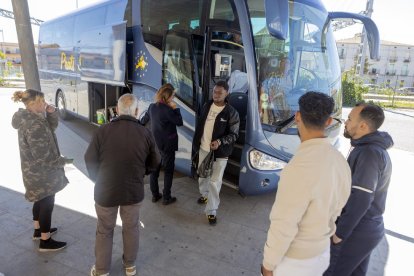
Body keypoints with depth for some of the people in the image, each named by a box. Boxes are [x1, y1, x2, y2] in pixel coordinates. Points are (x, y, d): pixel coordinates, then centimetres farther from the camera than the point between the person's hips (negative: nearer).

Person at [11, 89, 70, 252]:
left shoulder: (28, 118, 3)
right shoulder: (34, 125, -27)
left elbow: (51, 127, 9)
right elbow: (42, 155, -27)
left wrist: (51, 113, -9)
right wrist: (62, 161, -13)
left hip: (35, 171, 10)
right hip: (41, 173, -10)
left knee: (40, 201, 24)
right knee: (47, 203, 3)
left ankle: (38, 230, 42)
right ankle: (45, 242, 17)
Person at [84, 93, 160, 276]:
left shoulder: (103, 131, -14)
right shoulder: (145, 133, -12)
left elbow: (90, 160, -4)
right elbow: (154, 163, -1)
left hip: (105, 191, 0)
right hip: (134, 191, 1)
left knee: (104, 231, 20)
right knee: (131, 228, 22)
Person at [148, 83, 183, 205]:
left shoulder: (151, 106, -1)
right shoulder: (167, 109, -21)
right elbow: (179, 122, -12)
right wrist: (175, 108, -8)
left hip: (155, 143, 6)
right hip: (167, 144, -6)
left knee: (154, 169, 15)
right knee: (168, 171, 7)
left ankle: (155, 195, 26)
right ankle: (166, 197, 15)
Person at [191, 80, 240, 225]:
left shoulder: (231, 113, -15)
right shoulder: (207, 106, 1)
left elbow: (234, 134, -11)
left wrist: (220, 142, -28)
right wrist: (196, 143, 13)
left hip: (219, 153, -5)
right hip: (203, 149, 5)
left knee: (215, 182, -2)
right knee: (202, 176, 23)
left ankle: (211, 211, 11)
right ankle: (204, 194, 50)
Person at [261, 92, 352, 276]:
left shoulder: (300, 167, -35)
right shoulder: (340, 161, -9)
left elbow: (283, 226, -27)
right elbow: (335, 209, 5)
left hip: (293, 259, -6)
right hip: (321, 252, 7)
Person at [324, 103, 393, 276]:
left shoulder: (368, 153, -24)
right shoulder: (375, 148, 7)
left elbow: (360, 199, -27)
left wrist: (340, 232, -18)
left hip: (356, 230, -9)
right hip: (369, 227, 9)